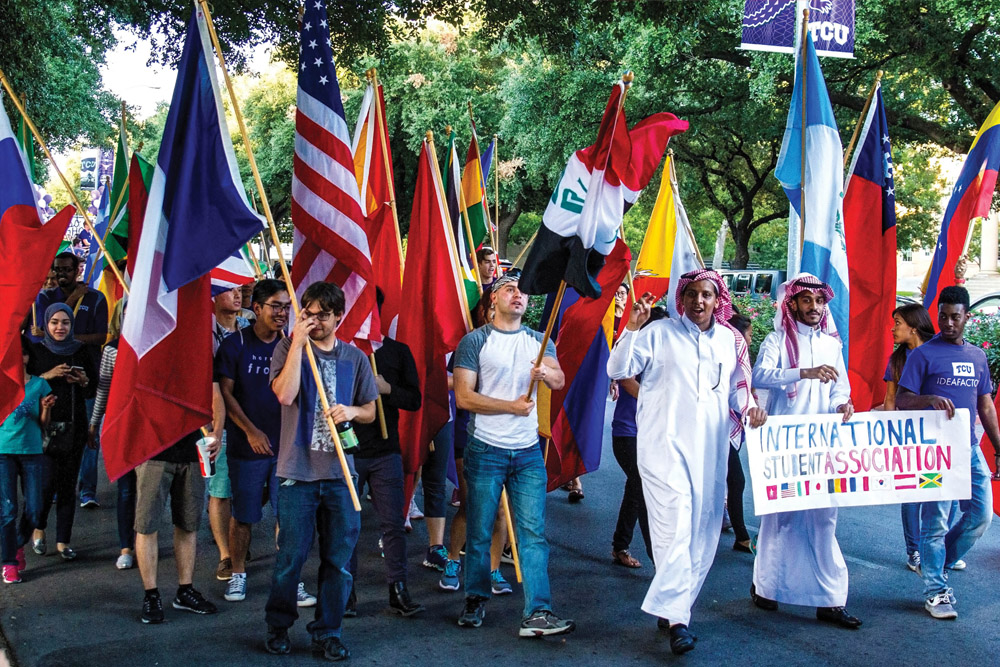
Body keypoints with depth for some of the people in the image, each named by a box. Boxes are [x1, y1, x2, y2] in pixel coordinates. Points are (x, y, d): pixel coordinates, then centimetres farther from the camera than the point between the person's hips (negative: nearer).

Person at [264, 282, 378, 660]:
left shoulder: (355, 358, 9)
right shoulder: (289, 348, 2)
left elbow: (370, 411, 15)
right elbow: (285, 394, -16)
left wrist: (352, 410, -8)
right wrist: (298, 342, -15)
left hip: (340, 472, 3)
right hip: (297, 471, -2)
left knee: (338, 560, 7)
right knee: (291, 556, 3)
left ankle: (327, 632, 21)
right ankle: (278, 627, 24)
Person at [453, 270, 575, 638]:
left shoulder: (539, 341, 11)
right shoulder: (475, 341, -1)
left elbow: (560, 380, -5)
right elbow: (463, 396, -8)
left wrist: (546, 373, -28)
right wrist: (512, 406, -12)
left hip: (528, 451, 3)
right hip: (486, 451, -3)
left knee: (534, 532, -2)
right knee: (479, 532, 6)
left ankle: (537, 613, -1)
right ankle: (476, 601, 23)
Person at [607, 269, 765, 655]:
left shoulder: (731, 341, 12)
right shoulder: (660, 333, -1)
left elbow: (737, 387, 21)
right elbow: (618, 370, -7)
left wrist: (749, 408, 0)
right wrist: (632, 328, -19)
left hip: (710, 449, 5)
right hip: (665, 445, -5)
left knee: (703, 530, 8)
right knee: (675, 526, -15)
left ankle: (672, 607, 22)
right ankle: (677, 617, -10)